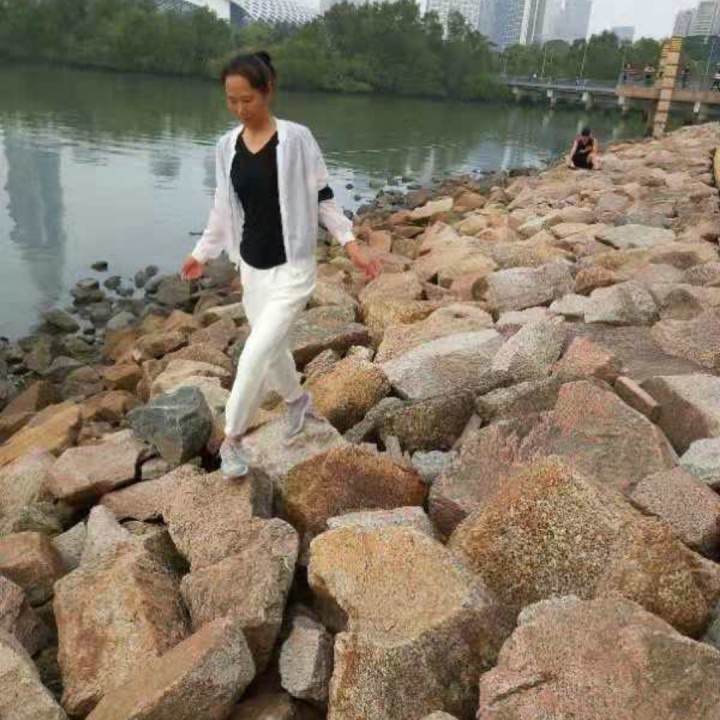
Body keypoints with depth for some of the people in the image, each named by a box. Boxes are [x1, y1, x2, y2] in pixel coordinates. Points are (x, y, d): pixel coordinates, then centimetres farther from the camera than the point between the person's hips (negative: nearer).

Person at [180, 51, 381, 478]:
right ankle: (298, 401, 47)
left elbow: (322, 197, -5)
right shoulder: (227, 147, 2)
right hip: (252, 268, 5)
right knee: (272, 349, 18)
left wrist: (351, 244, -10)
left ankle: (233, 439, 9)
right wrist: (203, 252, 16)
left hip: (292, 269, -5)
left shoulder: (296, 139, -11)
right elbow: (224, 207, 13)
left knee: (256, 355, -9)